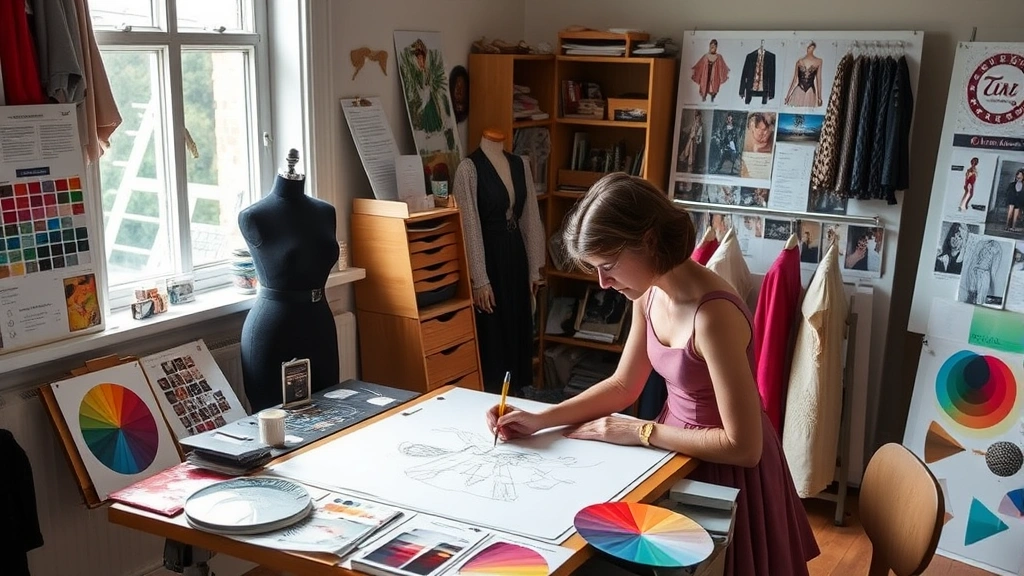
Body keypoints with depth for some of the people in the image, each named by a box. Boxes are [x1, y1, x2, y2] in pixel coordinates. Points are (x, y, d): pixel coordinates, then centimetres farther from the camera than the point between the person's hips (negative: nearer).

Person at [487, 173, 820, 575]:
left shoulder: (712, 315, -34)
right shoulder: (650, 294, -7)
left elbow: (743, 447, -29)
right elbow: (624, 386, 5)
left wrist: (640, 432, -21)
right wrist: (541, 419, -7)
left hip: (727, 470, -7)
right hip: (682, 451, 8)